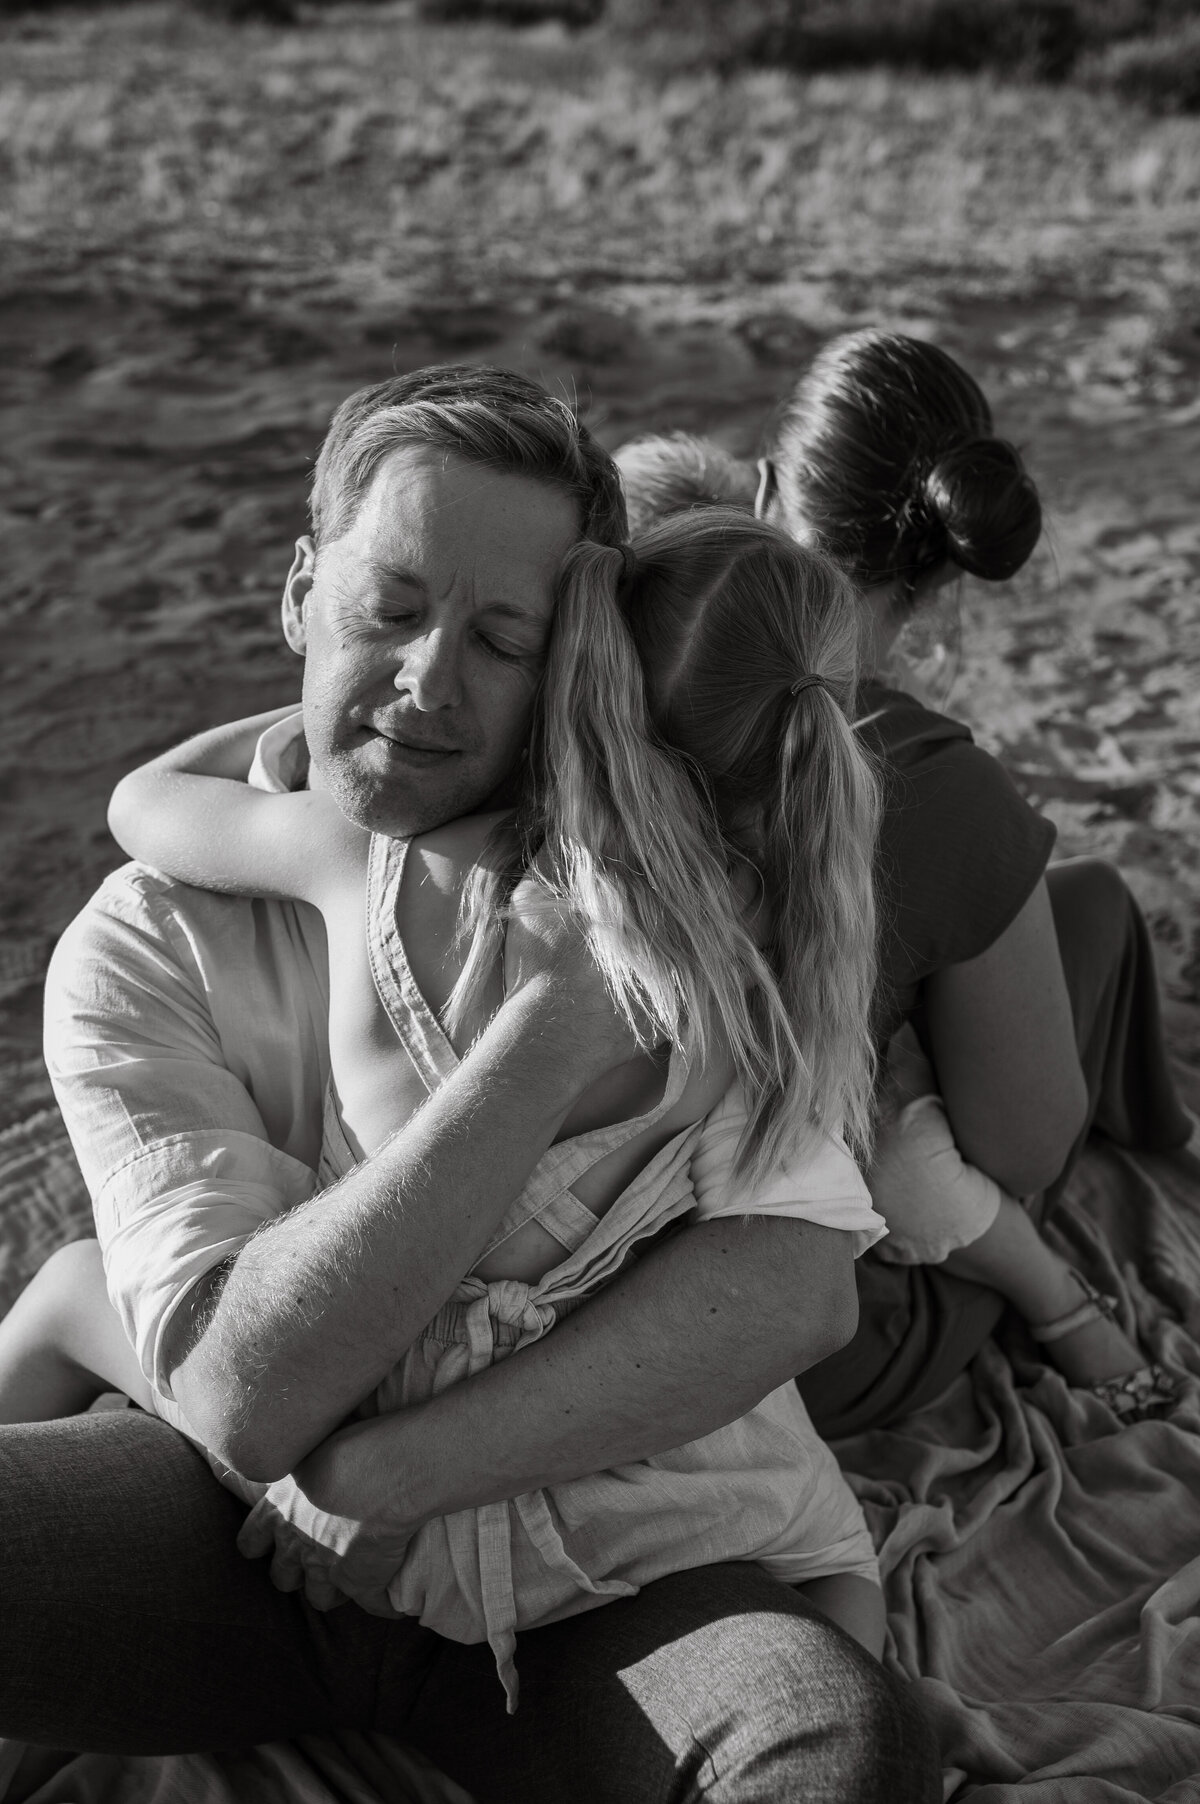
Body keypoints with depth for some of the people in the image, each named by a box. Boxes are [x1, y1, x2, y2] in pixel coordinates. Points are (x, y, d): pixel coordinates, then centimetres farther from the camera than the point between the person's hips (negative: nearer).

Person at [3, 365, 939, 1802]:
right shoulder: (142, 944, -9)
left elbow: (798, 1287, -20)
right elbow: (241, 1390, -22)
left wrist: (389, 1474, -23)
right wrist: (556, 1031, -29)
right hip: (246, 1527, 1)